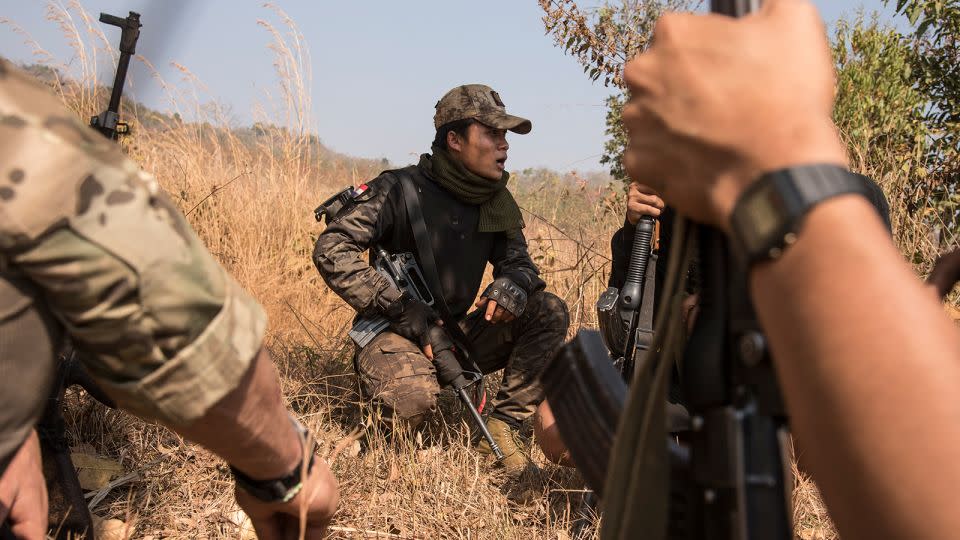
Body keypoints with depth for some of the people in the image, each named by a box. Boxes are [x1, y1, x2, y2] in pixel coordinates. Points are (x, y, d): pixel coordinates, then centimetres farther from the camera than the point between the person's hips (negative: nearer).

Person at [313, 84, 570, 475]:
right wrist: (401, 308, -25)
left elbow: (517, 259, 9)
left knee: (549, 312, -11)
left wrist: (513, 282, -19)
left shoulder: (497, 202, 5)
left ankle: (501, 428, -10)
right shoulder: (401, 190, -14)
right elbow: (331, 250, -18)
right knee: (414, 397, -38)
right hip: (395, 335, -6)